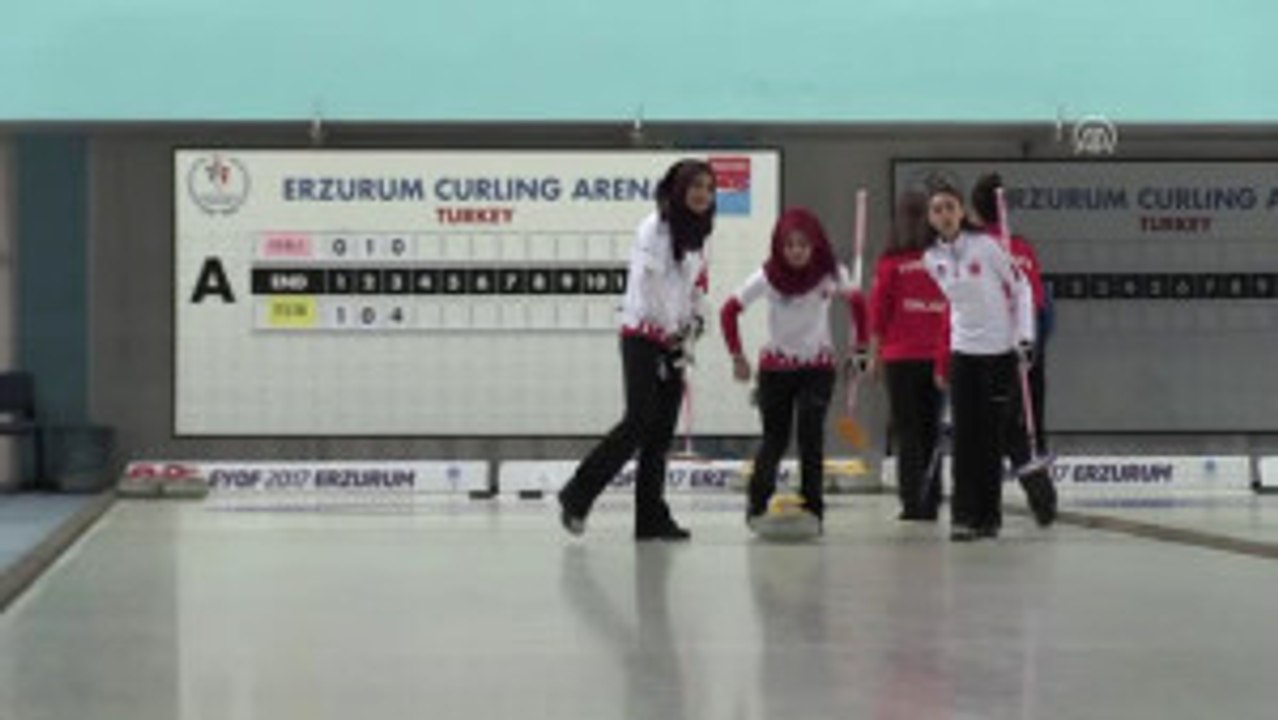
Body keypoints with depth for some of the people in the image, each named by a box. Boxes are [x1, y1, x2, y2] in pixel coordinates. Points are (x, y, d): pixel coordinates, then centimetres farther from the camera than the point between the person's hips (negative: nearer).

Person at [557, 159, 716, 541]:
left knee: (662, 431, 5)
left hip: (672, 341, 8)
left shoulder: (695, 236, 15)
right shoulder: (654, 228, -10)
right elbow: (646, 282, -16)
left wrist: (693, 320, 6)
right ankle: (576, 496, -3)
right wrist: (670, 329, -11)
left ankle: (651, 519, 7)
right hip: (643, 337, -8)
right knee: (640, 422, -13)